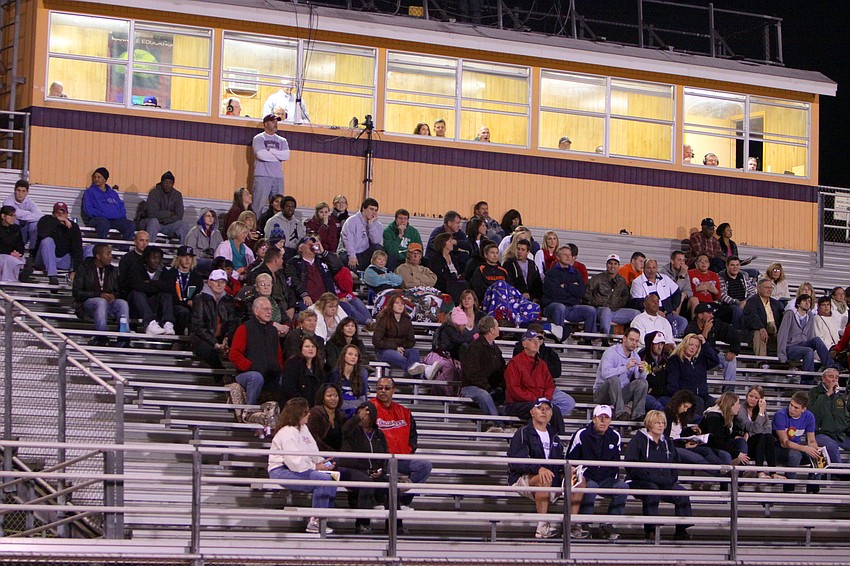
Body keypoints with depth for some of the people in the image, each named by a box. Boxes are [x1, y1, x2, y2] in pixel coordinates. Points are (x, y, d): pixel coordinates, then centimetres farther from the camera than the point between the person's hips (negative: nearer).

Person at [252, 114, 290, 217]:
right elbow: (261, 155, -11)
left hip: (278, 177, 4)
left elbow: (286, 156, 0)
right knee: (258, 205, -9)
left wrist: (270, 151, -5)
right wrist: (279, 156, -1)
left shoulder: (282, 141, 18)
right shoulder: (258, 138, 6)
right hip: (262, 176, -4)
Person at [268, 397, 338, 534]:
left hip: (296, 470, 10)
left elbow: (312, 452, 17)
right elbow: (295, 462, -25)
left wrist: (321, 462, -3)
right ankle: (315, 522, -19)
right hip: (281, 472, -10)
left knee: (331, 477, -6)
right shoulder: (287, 433, -18)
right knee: (323, 479, -24)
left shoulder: (303, 428, 14)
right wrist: (315, 466, -15)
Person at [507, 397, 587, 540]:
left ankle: (573, 525, -13)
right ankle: (542, 528, -37)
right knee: (544, 479, -38)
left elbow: (560, 462, 19)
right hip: (521, 480, -7)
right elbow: (515, 462, -18)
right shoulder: (523, 434, -4)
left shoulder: (553, 436, 19)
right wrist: (538, 468, -33)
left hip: (552, 482, 7)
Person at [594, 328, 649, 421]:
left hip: (622, 394, 6)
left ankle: (637, 416, -22)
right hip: (602, 393, -5)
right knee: (614, 379, -35)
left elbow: (640, 378, -3)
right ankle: (620, 413, -39)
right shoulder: (611, 352, -13)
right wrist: (626, 367, -37)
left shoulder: (635, 357, 8)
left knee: (642, 383, -15)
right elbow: (605, 373, -31)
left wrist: (641, 371, -26)